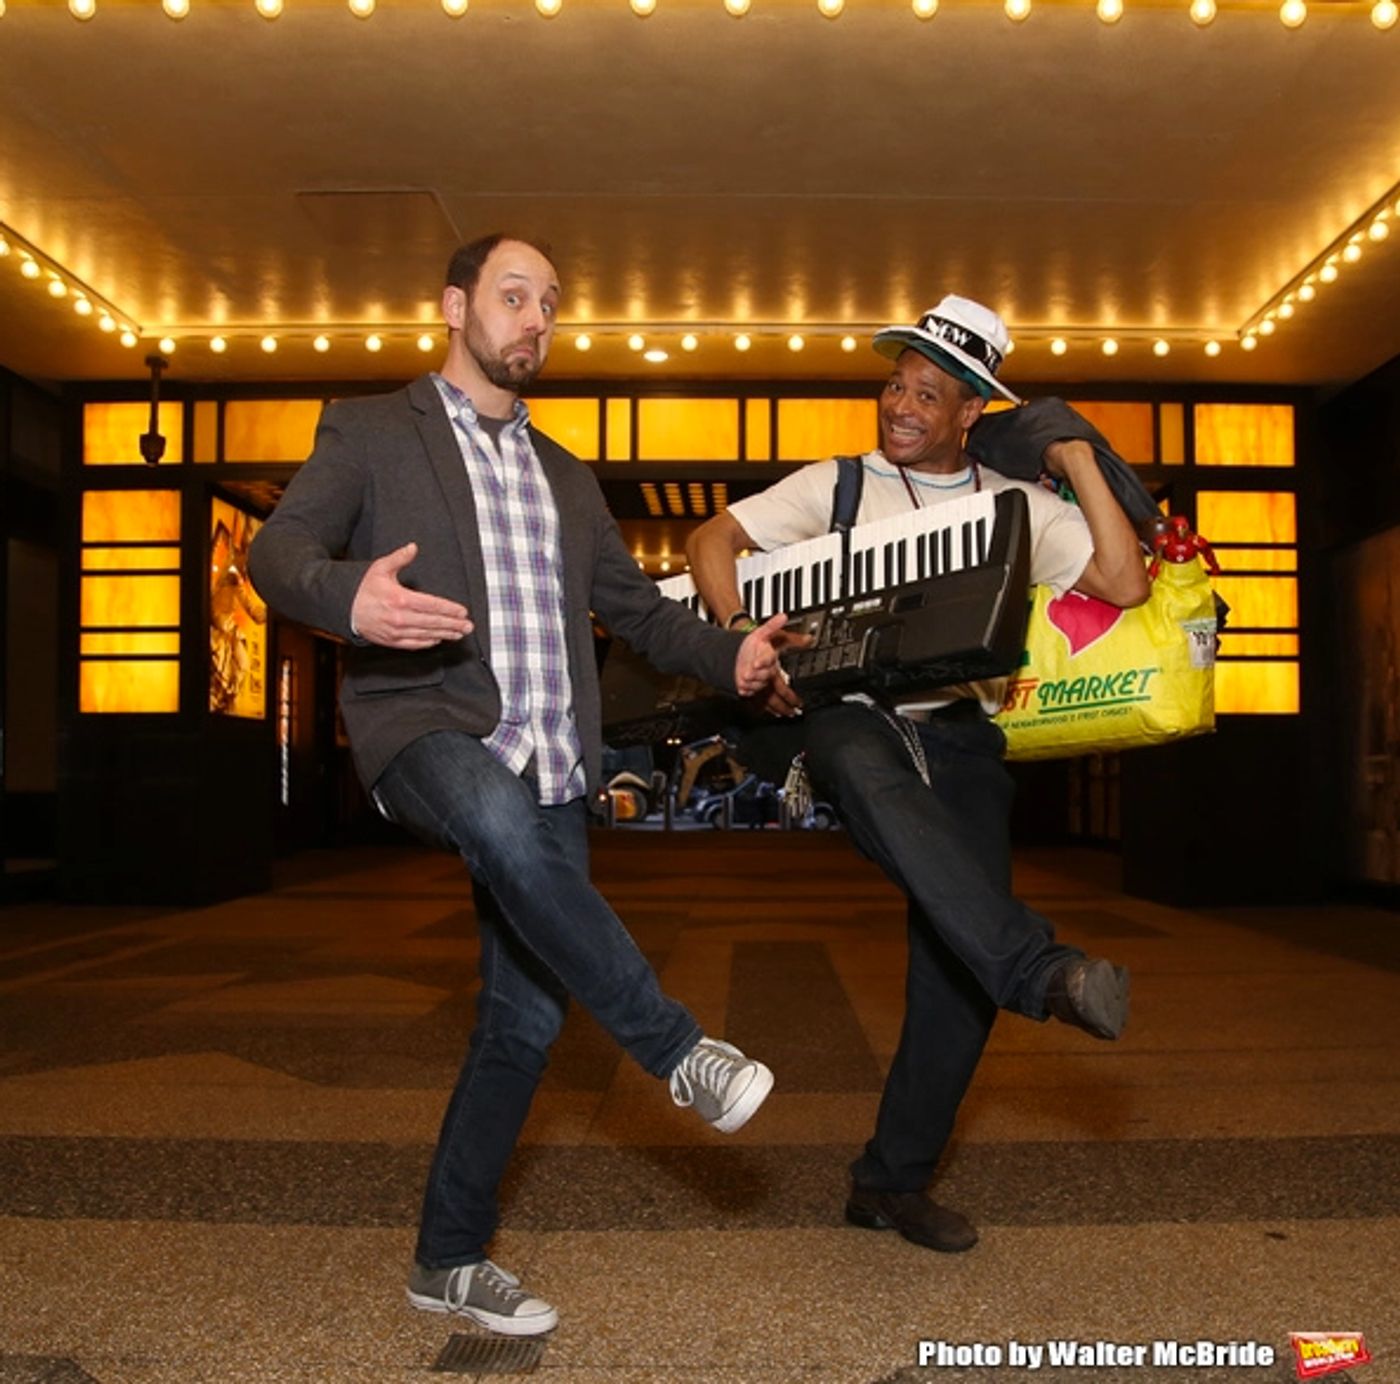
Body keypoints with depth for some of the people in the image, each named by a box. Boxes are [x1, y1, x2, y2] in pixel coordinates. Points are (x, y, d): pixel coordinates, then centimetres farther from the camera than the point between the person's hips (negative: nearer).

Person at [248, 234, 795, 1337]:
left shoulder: (566, 479, 24)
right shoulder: (370, 431, 8)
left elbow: (637, 608, 23)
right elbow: (278, 549, -5)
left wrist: (731, 654, 3)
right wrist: (350, 596, -29)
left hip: (548, 773, 5)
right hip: (425, 732, -5)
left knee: (527, 1019, 3)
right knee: (505, 821, -39)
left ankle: (450, 1260, 21)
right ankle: (679, 1049, -23)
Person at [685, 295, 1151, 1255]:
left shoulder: (1015, 504, 15)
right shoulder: (836, 485, 12)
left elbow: (1125, 585, 5)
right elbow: (713, 540, 6)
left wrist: (1079, 461, 4)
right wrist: (742, 636, -11)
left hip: (962, 735, 2)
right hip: (853, 716, -2)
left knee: (958, 971, -4)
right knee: (876, 774, -42)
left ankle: (894, 1181, 11)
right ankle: (1039, 970, -48)